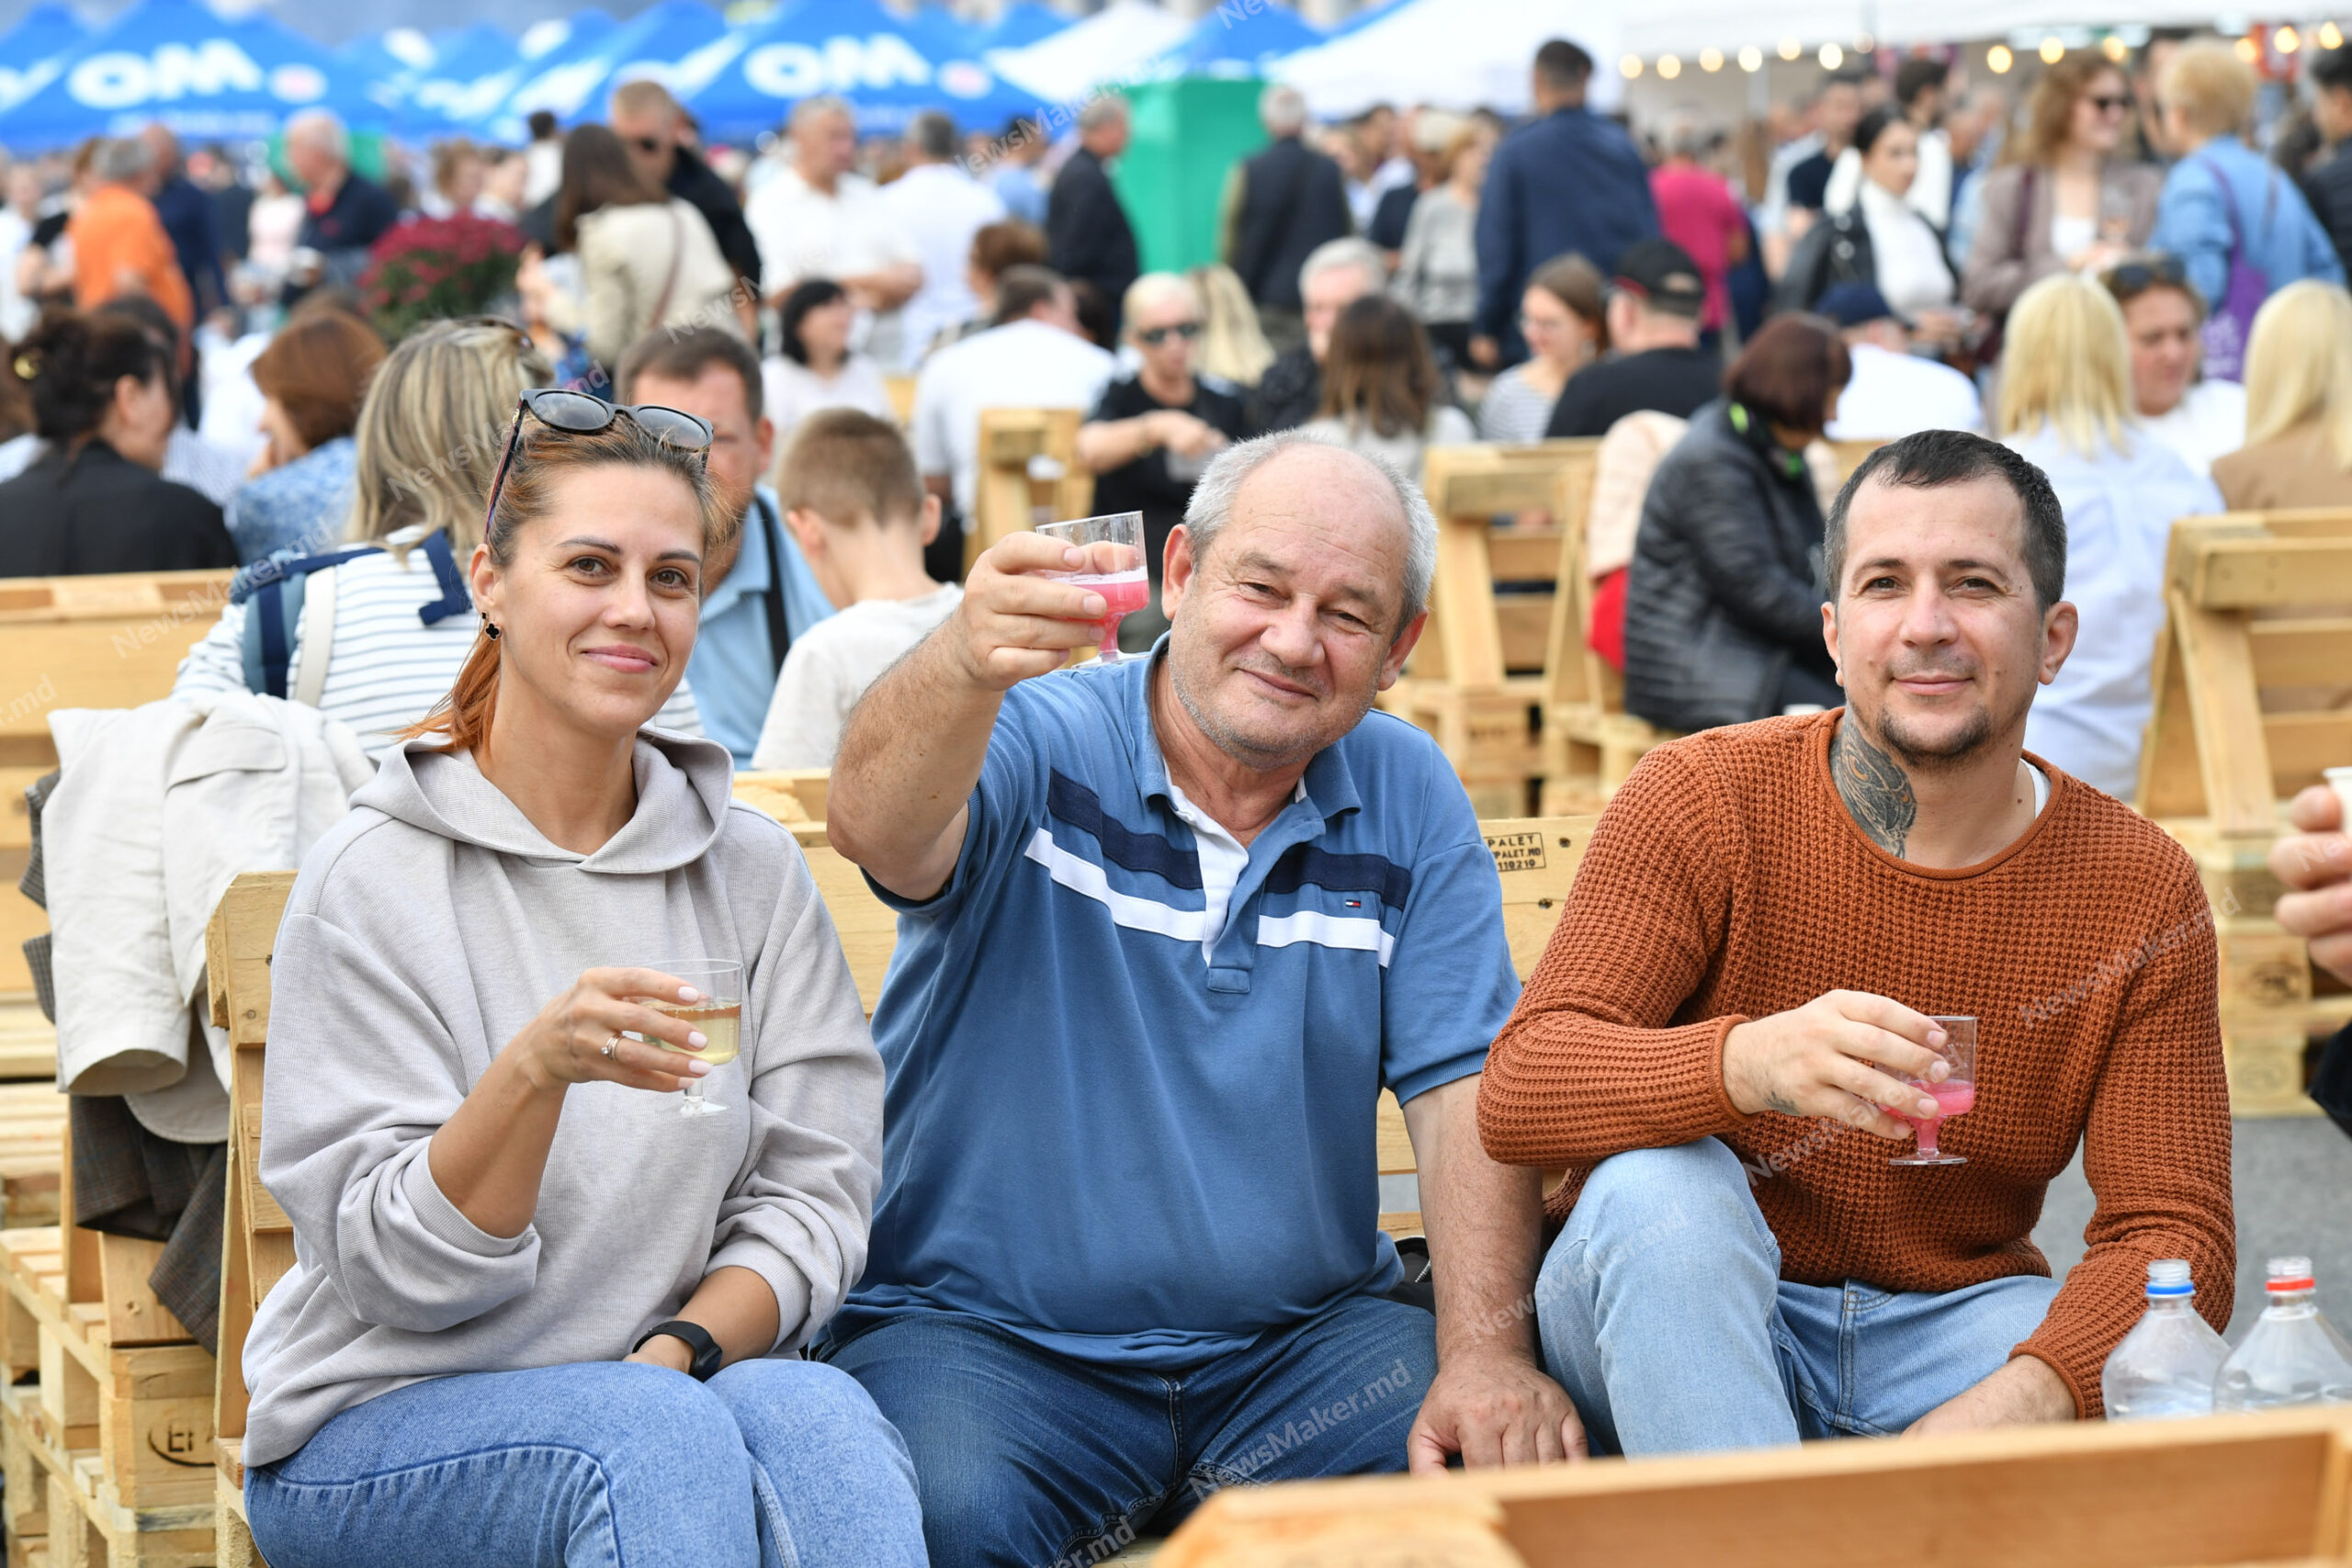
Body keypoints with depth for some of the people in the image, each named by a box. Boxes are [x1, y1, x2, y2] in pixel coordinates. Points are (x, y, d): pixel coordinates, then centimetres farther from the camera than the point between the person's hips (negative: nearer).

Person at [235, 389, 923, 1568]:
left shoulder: (752, 869, 7)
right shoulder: (374, 878, -5)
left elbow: (814, 1195, 4)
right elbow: (394, 1269, -9)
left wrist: (680, 1351, -15)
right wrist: (533, 1071, -27)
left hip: (671, 1391, 3)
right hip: (383, 1427, -3)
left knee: (818, 1416, -30)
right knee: (653, 1439, -34)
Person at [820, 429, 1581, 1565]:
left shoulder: (1408, 800, 6)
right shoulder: (1036, 746, -7)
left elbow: (1464, 1086, 0)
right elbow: (877, 829, -29)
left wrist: (1487, 1354, -16)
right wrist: (966, 664, -52)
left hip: (1299, 1339, 3)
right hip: (982, 1334, -3)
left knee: (1523, 1472, -22)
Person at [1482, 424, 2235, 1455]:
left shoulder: (2143, 892, -4)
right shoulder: (1701, 800, -9)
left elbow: (2173, 1232, -8)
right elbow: (1517, 1091, -20)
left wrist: (2022, 1399, -31)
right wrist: (1747, 1061, -42)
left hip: (1945, 1331, 1)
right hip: (1668, 1330, -1)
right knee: (1661, 1185, -33)